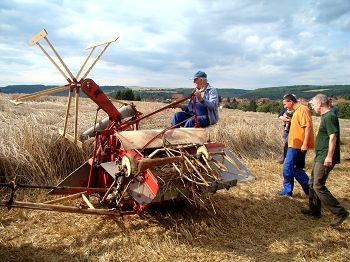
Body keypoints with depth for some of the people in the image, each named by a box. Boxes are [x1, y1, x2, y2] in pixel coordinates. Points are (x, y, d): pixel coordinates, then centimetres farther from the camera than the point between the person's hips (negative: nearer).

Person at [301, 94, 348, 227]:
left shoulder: (329, 117, -16)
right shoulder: (325, 116, 14)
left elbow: (333, 137, -23)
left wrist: (329, 156, -26)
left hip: (325, 158, -11)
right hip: (320, 157, 11)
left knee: (318, 186, -8)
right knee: (313, 183, 17)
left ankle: (340, 212, 0)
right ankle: (314, 209, 30)